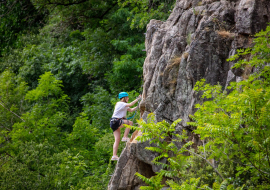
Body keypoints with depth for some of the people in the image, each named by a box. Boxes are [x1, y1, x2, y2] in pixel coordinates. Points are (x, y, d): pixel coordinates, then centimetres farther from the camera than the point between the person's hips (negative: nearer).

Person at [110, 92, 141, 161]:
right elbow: (130, 104, -24)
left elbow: (131, 110, 22)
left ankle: (114, 156, -1)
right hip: (115, 121, -10)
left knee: (117, 140, 4)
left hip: (115, 123, 10)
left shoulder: (123, 105, 20)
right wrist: (138, 99, -18)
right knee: (130, 122, -17)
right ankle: (125, 137, -14)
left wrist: (138, 106, 11)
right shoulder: (120, 104, -11)